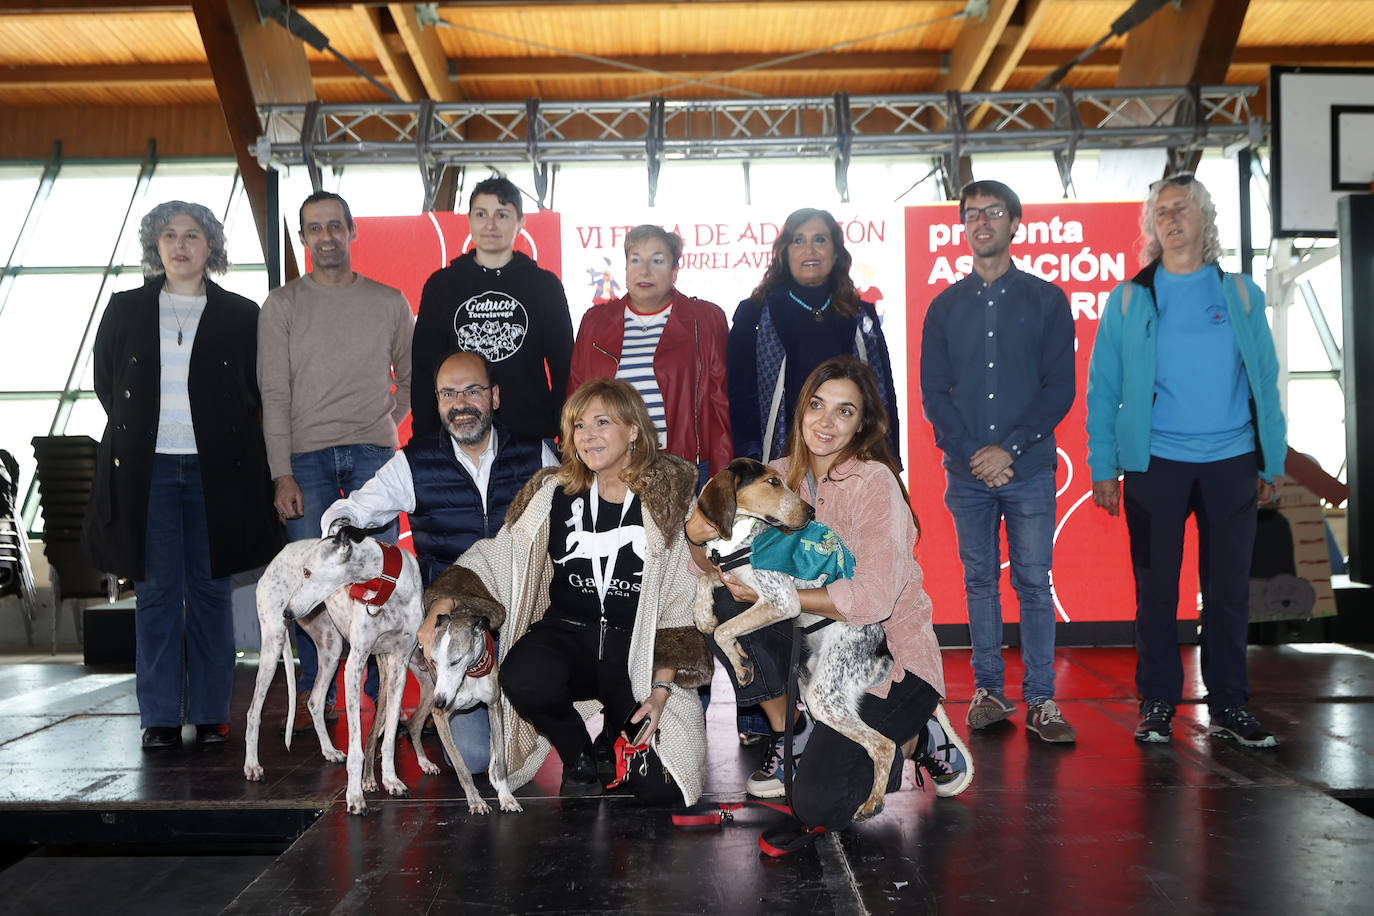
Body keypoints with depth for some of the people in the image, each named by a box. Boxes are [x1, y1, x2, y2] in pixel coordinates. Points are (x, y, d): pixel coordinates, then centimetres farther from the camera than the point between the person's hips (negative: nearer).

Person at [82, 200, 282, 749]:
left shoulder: (240, 315, 6)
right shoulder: (125, 310, 11)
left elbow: (256, 394, 10)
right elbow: (106, 384, 16)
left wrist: (219, 435, 3)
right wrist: (139, 432, 9)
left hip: (215, 469, -1)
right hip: (147, 468, 1)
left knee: (210, 590, 3)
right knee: (156, 591, 2)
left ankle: (210, 713, 11)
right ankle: (160, 715, 9)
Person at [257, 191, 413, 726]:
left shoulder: (389, 301, 10)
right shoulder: (283, 304, 7)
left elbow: (412, 376, 20)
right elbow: (274, 393, 1)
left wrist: (384, 421, 6)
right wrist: (282, 473, -6)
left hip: (373, 453, 1)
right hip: (306, 456, 0)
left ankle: (385, 692, 8)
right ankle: (315, 693, 11)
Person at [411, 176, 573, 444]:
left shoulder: (544, 285, 8)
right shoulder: (441, 285, 10)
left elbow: (563, 367, 9)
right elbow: (423, 367, 10)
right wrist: (424, 438, 1)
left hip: (531, 434, 0)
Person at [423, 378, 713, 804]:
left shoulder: (670, 498, -3)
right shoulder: (552, 494, 3)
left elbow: (681, 601, -3)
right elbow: (495, 560, 6)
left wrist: (662, 689, -9)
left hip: (639, 646, -1)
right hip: (566, 632, 2)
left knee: (660, 787, -17)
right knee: (523, 680, -35)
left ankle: (618, 728, 21)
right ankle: (577, 755, 1)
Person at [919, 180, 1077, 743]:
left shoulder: (1047, 300, 5)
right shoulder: (945, 307, 10)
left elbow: (1059, 387, -2)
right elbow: (932, 391, 5)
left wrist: (1009, 448, -13)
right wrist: (972, 452, -9)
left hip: (1029, 468, -2)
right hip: (967, 471, 2)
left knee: (1034, 583, 0)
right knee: (979, 581, 7)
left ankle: (1040, 700, 6)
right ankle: (988, 691, 16)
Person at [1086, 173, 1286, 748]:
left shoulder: (1241, 294, 9)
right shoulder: (1128, 300, 5)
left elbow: (1265, 380, 9)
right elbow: (1103, 388, 3)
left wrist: (1271, 463, 3)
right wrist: (1103, 467, -4)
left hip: (1231, 463, 1)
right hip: (1155, 463, -1)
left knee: (1229, 588, 6)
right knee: (1156, 589, 4)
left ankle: (1229, 707, 17)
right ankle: (1157, 705, 14)